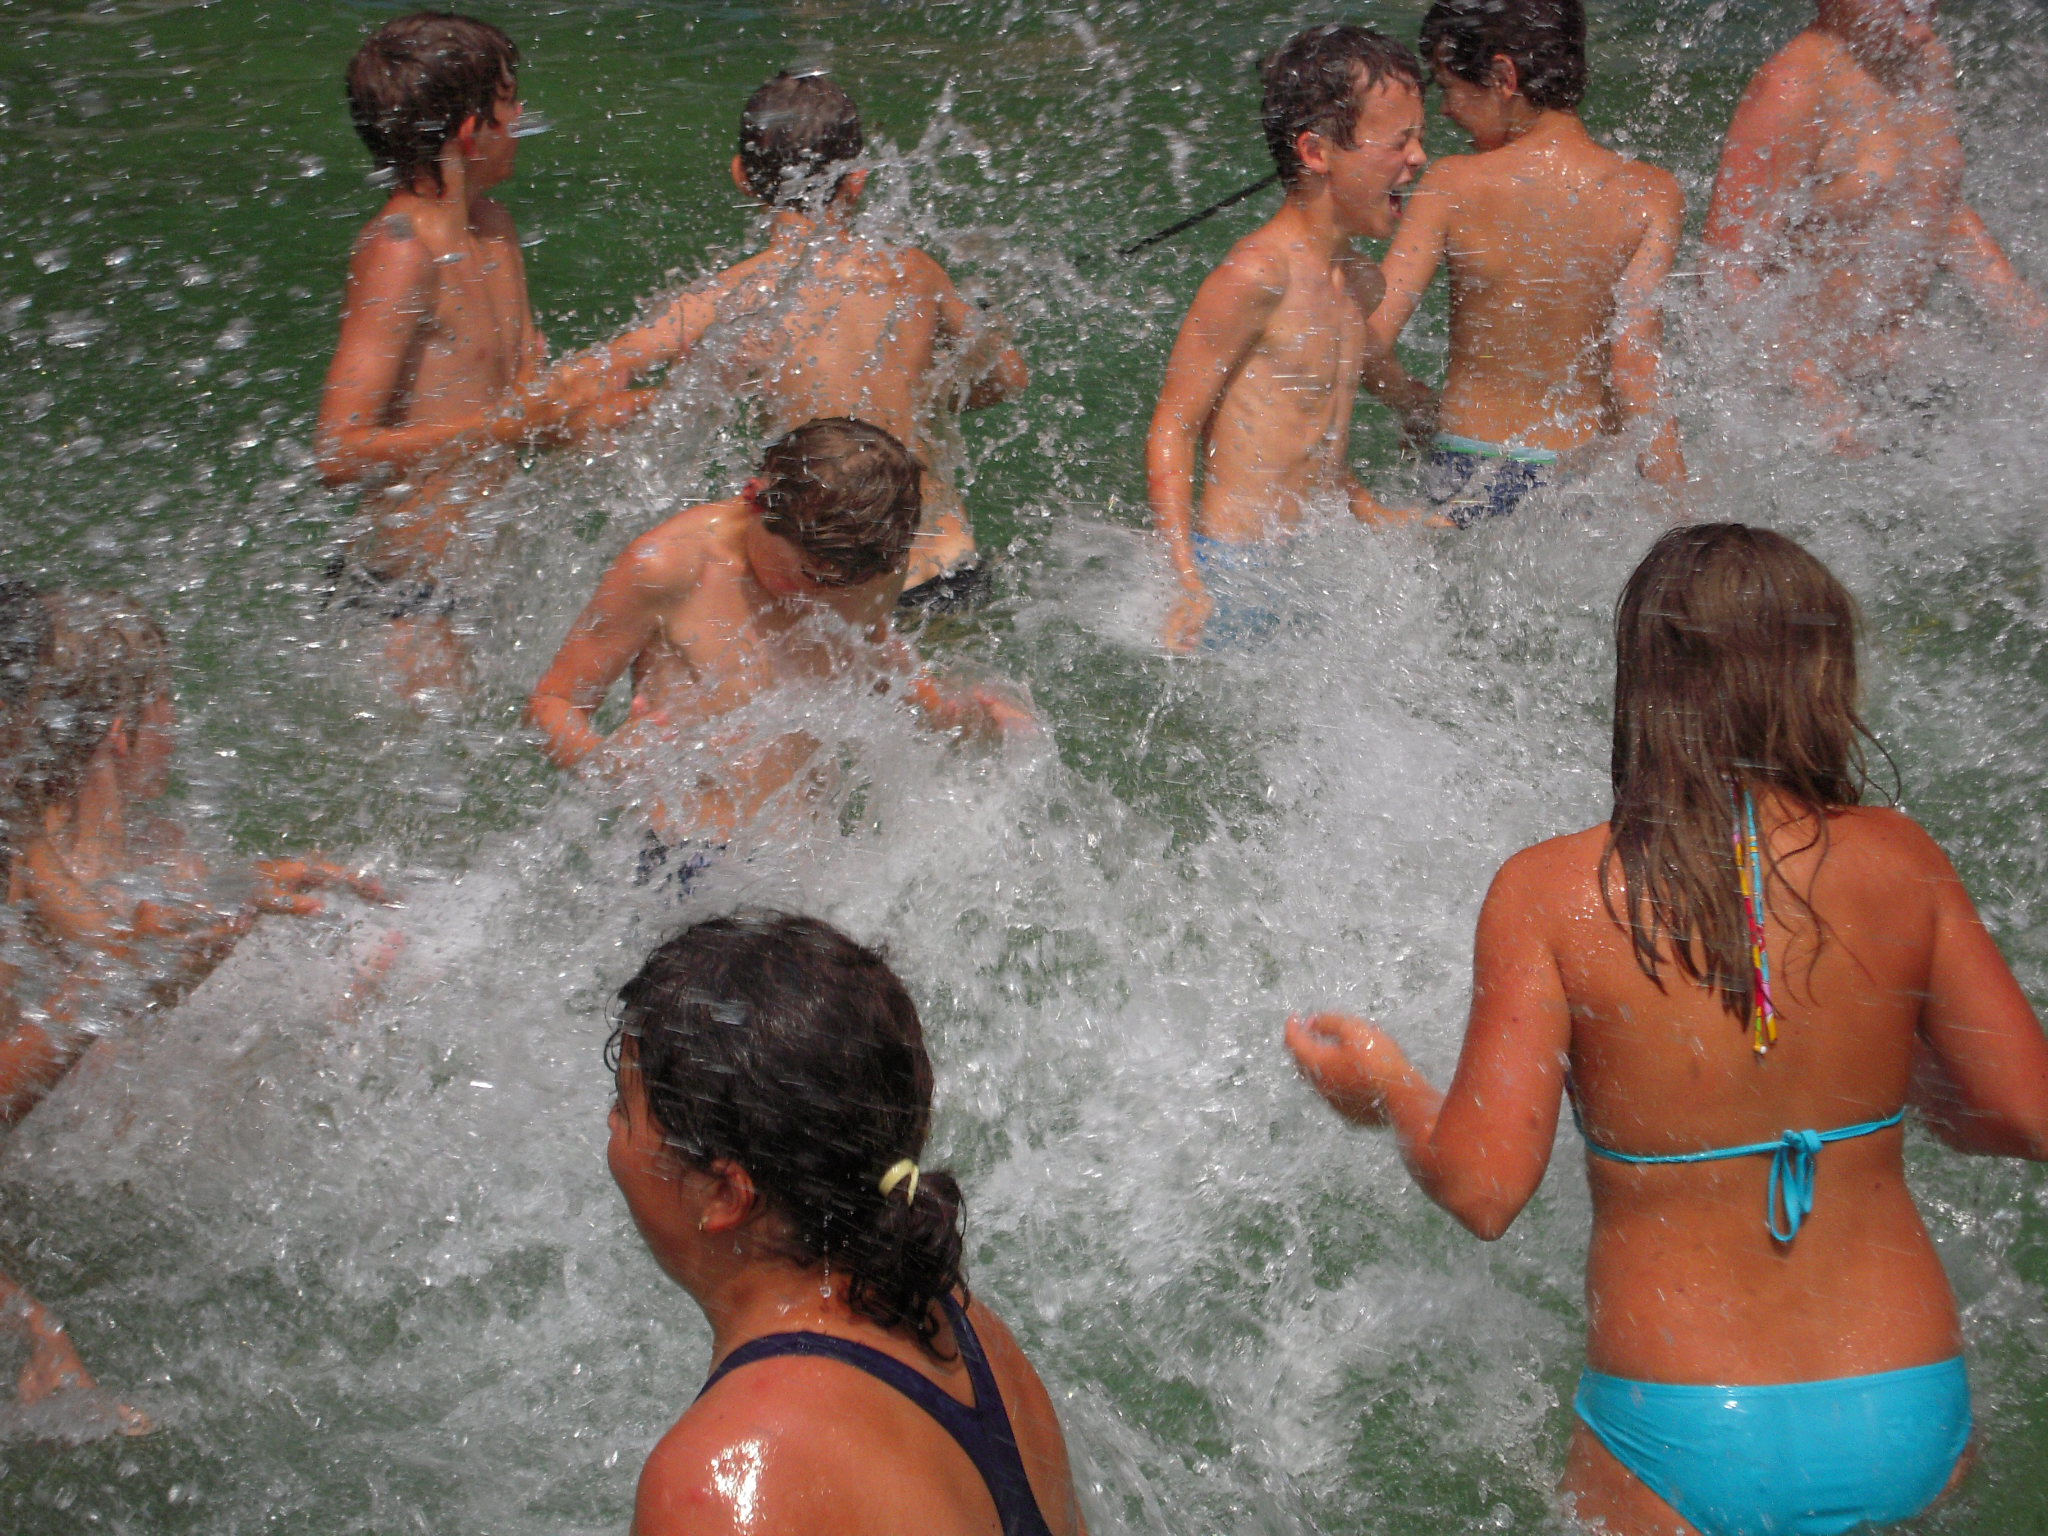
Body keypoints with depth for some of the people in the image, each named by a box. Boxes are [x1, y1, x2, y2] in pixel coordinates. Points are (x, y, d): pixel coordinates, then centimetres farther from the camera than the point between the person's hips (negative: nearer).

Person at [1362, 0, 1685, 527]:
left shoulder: (1454, 186, -11)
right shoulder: (1652, 195, -8)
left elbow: (1368, 339, -14)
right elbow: (1632, 365, -14)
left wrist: (1421, 409, 5)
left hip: (1468, 482, -1)